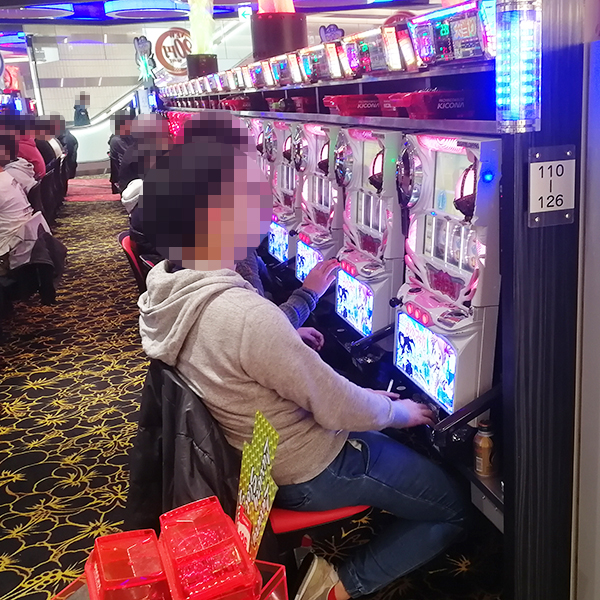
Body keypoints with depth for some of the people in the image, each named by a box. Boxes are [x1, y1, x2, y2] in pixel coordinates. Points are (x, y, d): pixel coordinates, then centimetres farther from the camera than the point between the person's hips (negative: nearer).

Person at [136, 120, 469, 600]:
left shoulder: (165, 286, -9)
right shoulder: (246, 315, -37)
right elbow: (340, 409, -25)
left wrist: (288, 345, 10)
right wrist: (397, 411, -6)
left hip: (250, 453, 8)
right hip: (310, 471, -8)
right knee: (454, 511, 9)